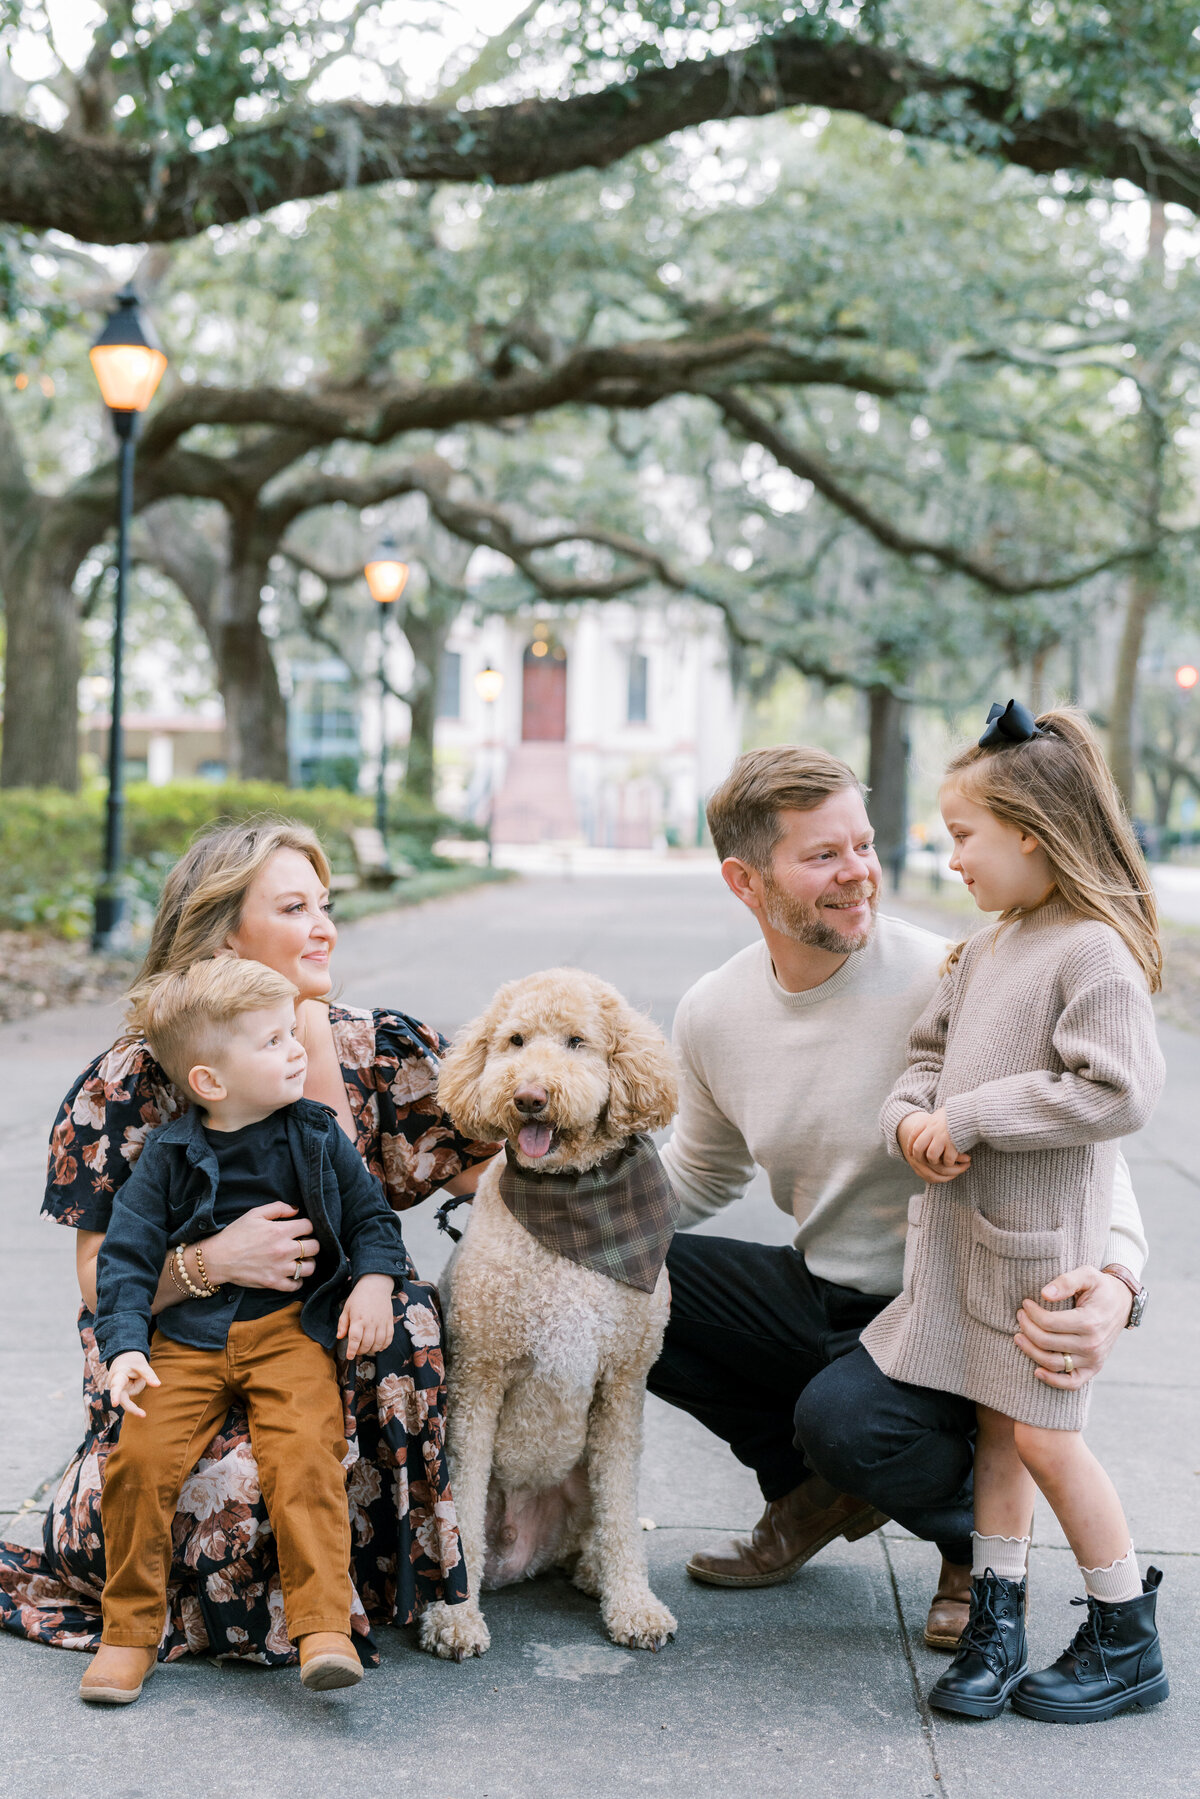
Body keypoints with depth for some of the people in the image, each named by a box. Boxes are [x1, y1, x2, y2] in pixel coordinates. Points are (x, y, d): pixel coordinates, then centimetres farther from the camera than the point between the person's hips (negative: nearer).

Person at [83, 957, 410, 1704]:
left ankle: (325, 1627, -20)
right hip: (190, 1336, 0)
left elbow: (371, 1213, 15)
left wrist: (374, 1281, -3)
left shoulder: (318, 1137, 7)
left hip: (294, 1327, 0)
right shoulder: (169, 1154, 2)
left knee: (306, 1455, -24)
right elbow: (125, 1254, 2)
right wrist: (125, 1344, -10)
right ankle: (131, 1629, 2)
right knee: (141, 1458, -17)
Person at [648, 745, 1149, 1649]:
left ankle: (979, 1530, 4)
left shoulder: (948, 987, -21)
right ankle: (815, 1490, 10)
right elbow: (701, 1174, 15)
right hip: (817, 1293, 6)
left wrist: (1114, 1285, -40)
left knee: (845, 1416, -34)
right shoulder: (712, 1013, -3)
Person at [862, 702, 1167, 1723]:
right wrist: (911, 1119, -5)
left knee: (1044, 1437, 0)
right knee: (997, 1425, 14)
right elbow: (929, 1055, 18)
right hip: (962, 1223, 7)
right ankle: (997, 1619, 25)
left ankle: (1129, 1643, 17)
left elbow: (1118, 1093, -25)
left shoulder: (1094, 951, -17)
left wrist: (969, 1119, -20)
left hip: (1040, 1236, -7)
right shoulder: (986, 948, 10)